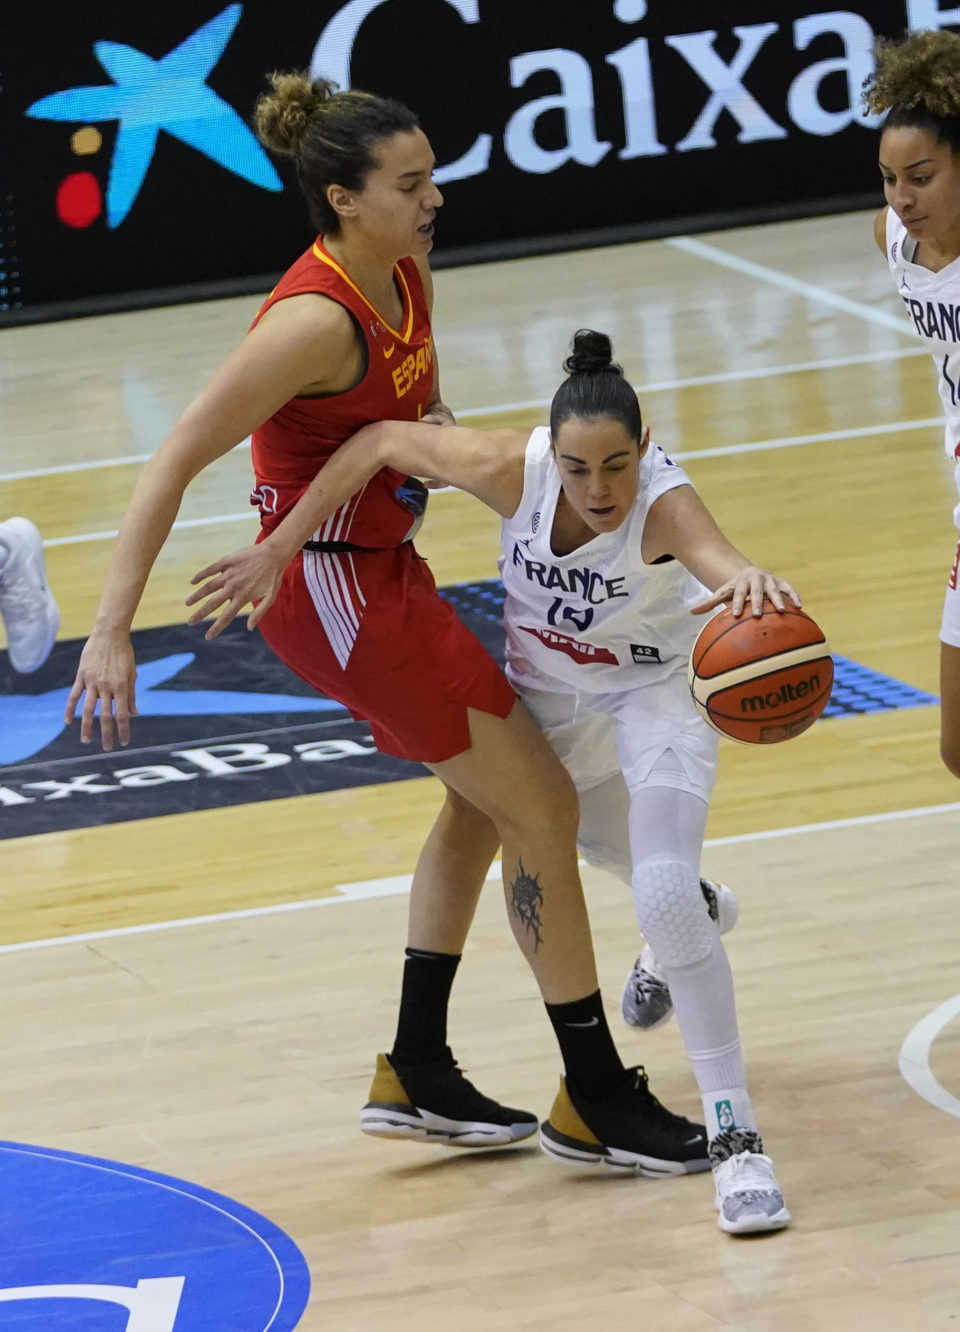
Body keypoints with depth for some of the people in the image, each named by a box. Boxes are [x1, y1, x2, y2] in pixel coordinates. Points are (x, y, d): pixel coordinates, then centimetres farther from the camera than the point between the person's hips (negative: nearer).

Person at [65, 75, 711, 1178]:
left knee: (483, 799, 22)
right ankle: (598, 1098, 5)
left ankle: (416, 1075, 30)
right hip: (332, 587, -10)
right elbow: (175, 464, -27)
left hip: (383, 569, 10)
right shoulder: (317, 321, -26)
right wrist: (110, 632, -31)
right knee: (541, 805, -4)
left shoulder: (407, 276, 0)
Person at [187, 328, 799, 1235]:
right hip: (545, 696, 4)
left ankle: (734, 1136, -21)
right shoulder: (515, 470, -30)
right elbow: (381, 442, -17)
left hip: (653, 694, -4)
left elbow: (715, 554, -62)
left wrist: (747, 581, -85)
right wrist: (277, 551, -14)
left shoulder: (662, 502, -38)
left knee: (665, 896, -26)